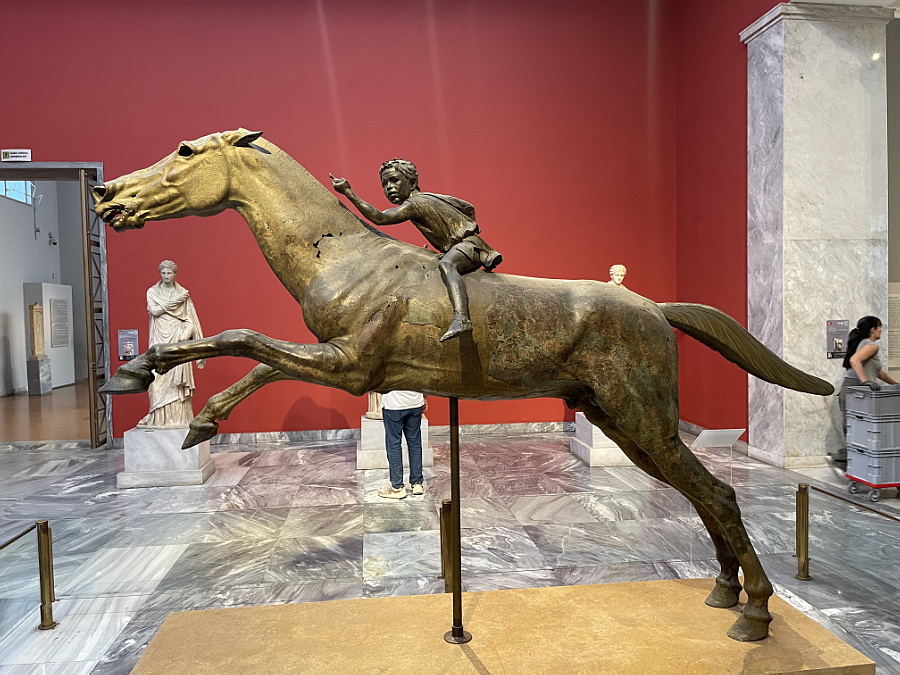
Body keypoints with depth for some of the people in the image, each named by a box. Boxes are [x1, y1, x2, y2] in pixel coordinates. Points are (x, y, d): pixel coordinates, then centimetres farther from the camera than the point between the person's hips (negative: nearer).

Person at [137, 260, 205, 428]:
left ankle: (179, 418, -4)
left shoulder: (183, 293, 8)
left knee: (179, 379, -6)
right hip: (160, 340, 1)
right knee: (160, 379, -5)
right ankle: (160, 418, -2)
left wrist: (183, 336, -12)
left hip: (178, 340, -1)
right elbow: (154, 310, -8)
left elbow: (190, 320, 3)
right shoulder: (152, 292, 10)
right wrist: (175, 301, -8)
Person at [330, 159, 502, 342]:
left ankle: (461, 318, -63)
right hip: (465, 242, 11)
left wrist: (348, 192, -22)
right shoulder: (432, 197, 17)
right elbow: (469, 208, 26)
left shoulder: (414, 204, -13)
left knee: (446, 265, -40)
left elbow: (379, 218, -24)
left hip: (467, 245, -11)